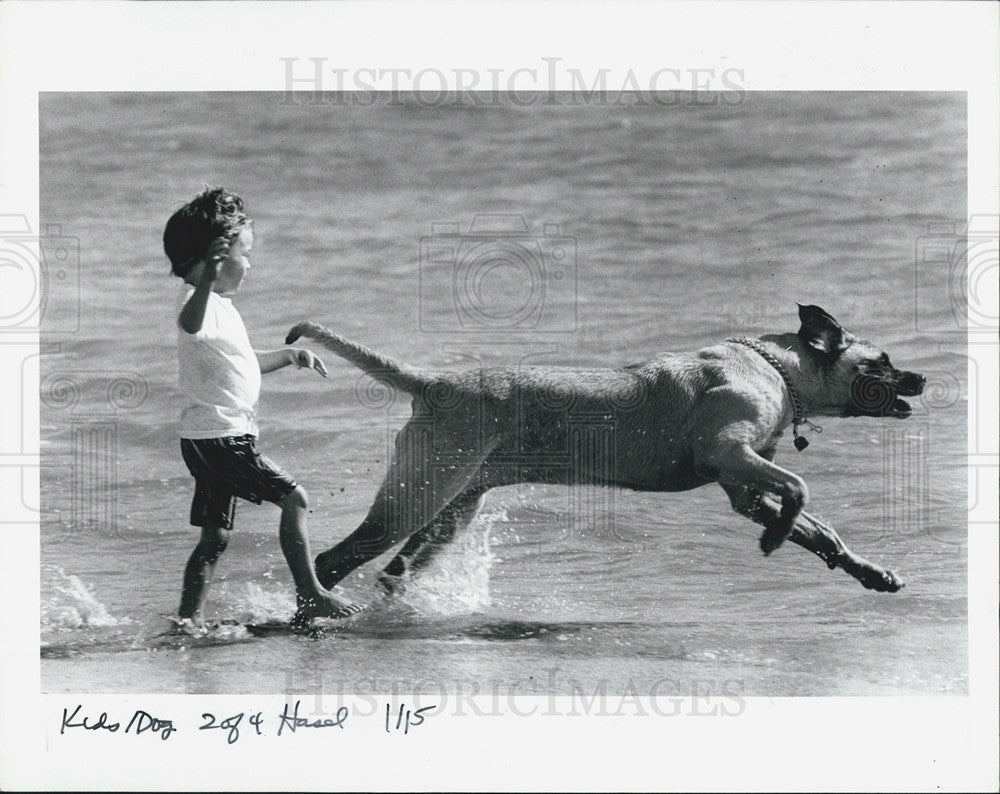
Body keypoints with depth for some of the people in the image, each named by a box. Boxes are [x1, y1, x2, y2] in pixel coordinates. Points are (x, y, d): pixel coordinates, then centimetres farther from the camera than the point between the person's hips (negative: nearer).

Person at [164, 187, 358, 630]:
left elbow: (244, 362, 33)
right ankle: (309, 595, -6)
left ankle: (189, 620, 12)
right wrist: (207, 277, -59)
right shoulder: (202, 303, -16)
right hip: (217, 438, -11)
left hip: (217, 440, 11)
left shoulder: (221, 306, 18)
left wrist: (292, 355, 34)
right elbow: (190, 325, -44)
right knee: (293, 497, -9)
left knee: (215, 536, 11)